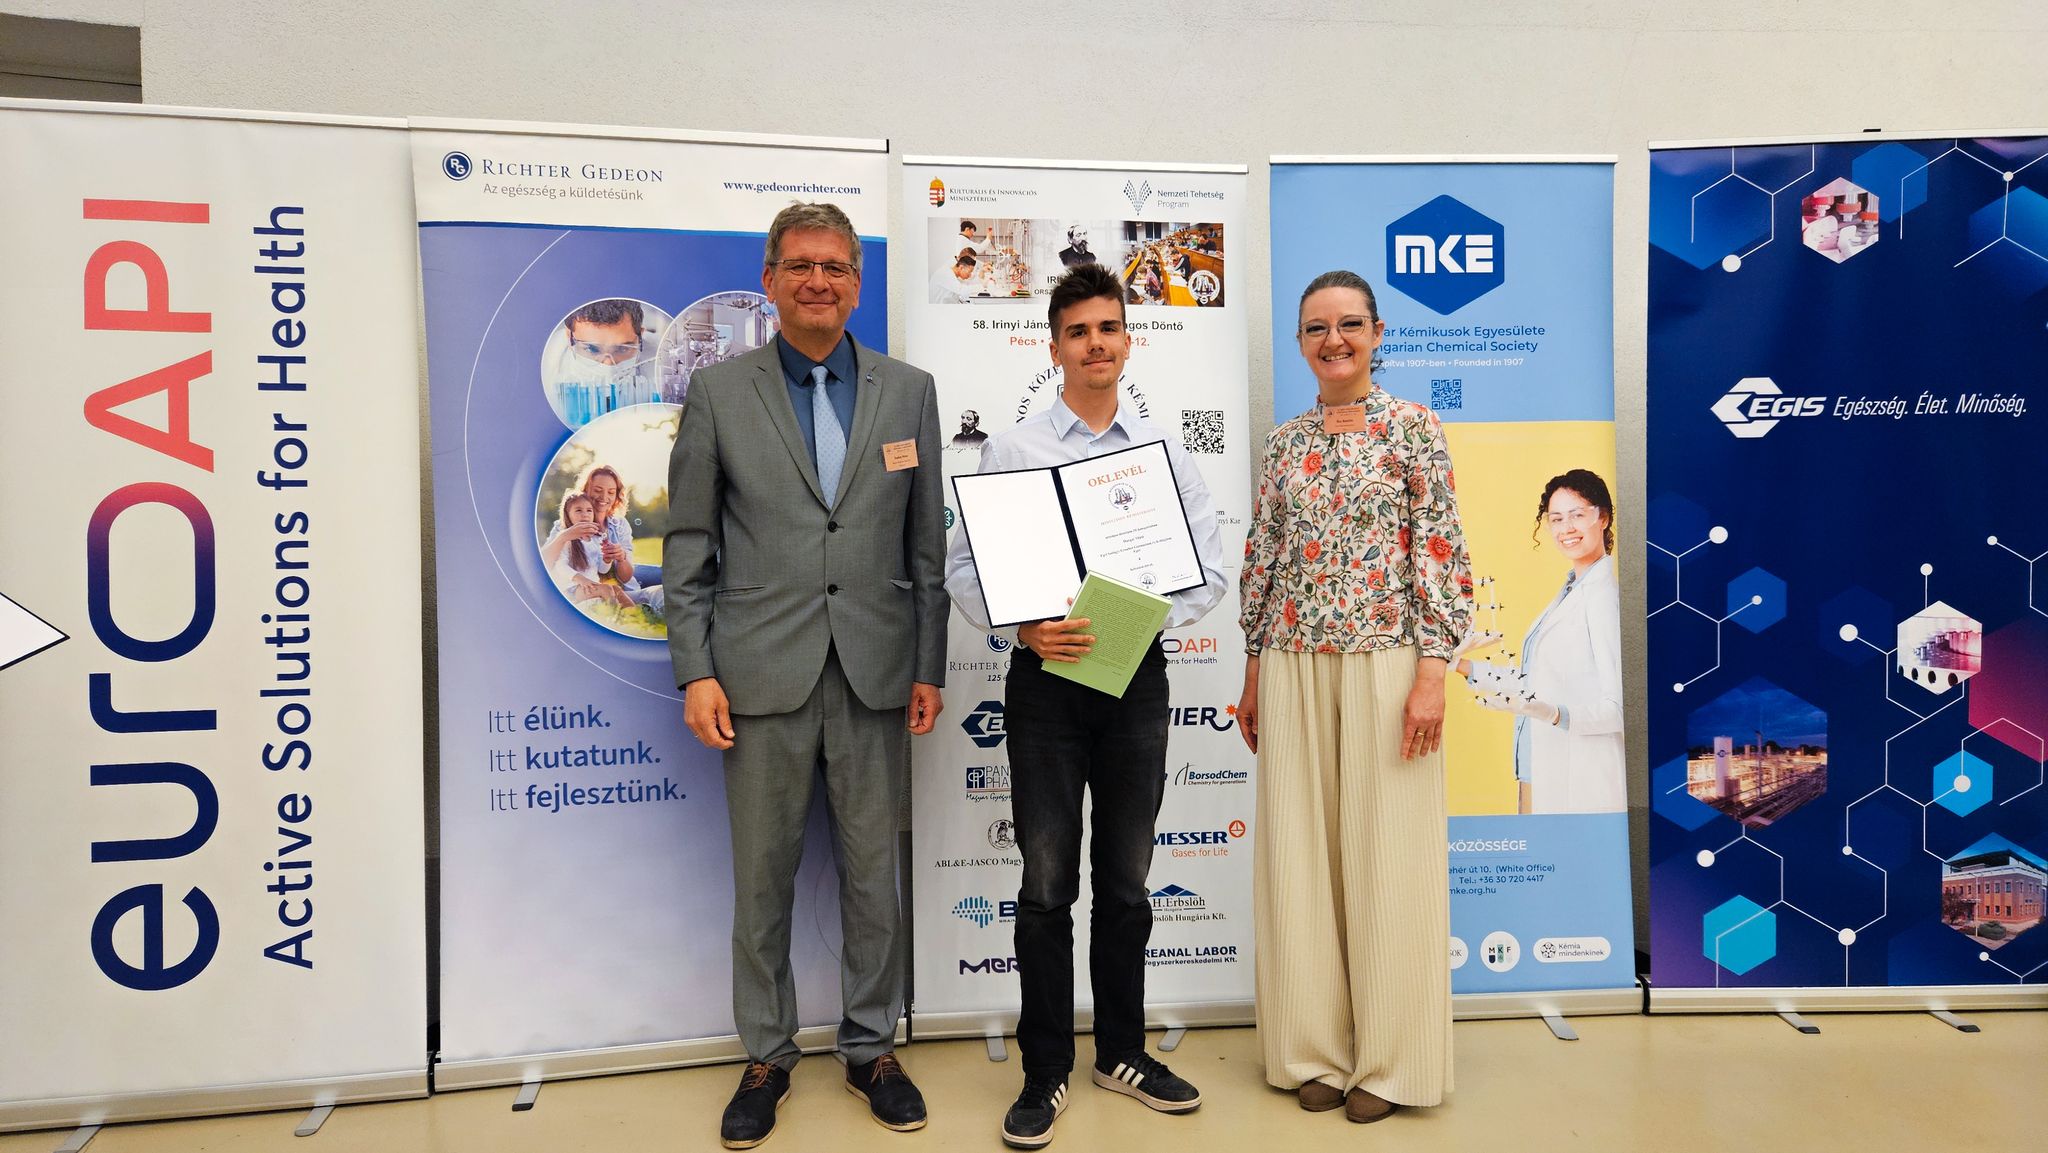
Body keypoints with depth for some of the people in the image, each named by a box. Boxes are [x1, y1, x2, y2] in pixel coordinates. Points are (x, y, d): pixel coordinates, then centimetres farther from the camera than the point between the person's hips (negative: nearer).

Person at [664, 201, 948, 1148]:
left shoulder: (908, 391, 7)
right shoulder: (719, 392, 3)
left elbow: (927, 542, 7)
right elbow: (688, 543, 2)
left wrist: (929, 666, 4)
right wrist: (694, 670, -5)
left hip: (875, 674, 1)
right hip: (762, 675, -1)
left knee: (873, 872, 10)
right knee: (762, 876, 9)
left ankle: (871, 1047, 28)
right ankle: (766, 1055, 27)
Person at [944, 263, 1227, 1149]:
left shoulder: (1164, 451, 6)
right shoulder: (1011, 449, 1)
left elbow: (1209, 569, 4)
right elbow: (963, 570, -2)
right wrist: (1027, 627, -18)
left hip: (1136, 676, 2)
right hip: (1046, 677, -2)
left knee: (1126, 882, 13)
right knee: (1048, 885, 3)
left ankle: (1122, 1052, 29)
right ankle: (1046, 1072, 17)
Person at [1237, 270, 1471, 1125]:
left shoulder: (1412, 427, 0)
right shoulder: (1284, 443, 11)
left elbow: (1442, 553, -5)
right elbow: (1261, 562, 12)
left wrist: (1433, 671, -13)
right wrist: (1253, 676, 10)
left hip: (1386, 661, -4)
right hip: (1294, 665, 4)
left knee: (1386, 849, 2)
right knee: (1299, 851, 7)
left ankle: (1387, 1058, 17)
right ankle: (1316, 1046, 21)